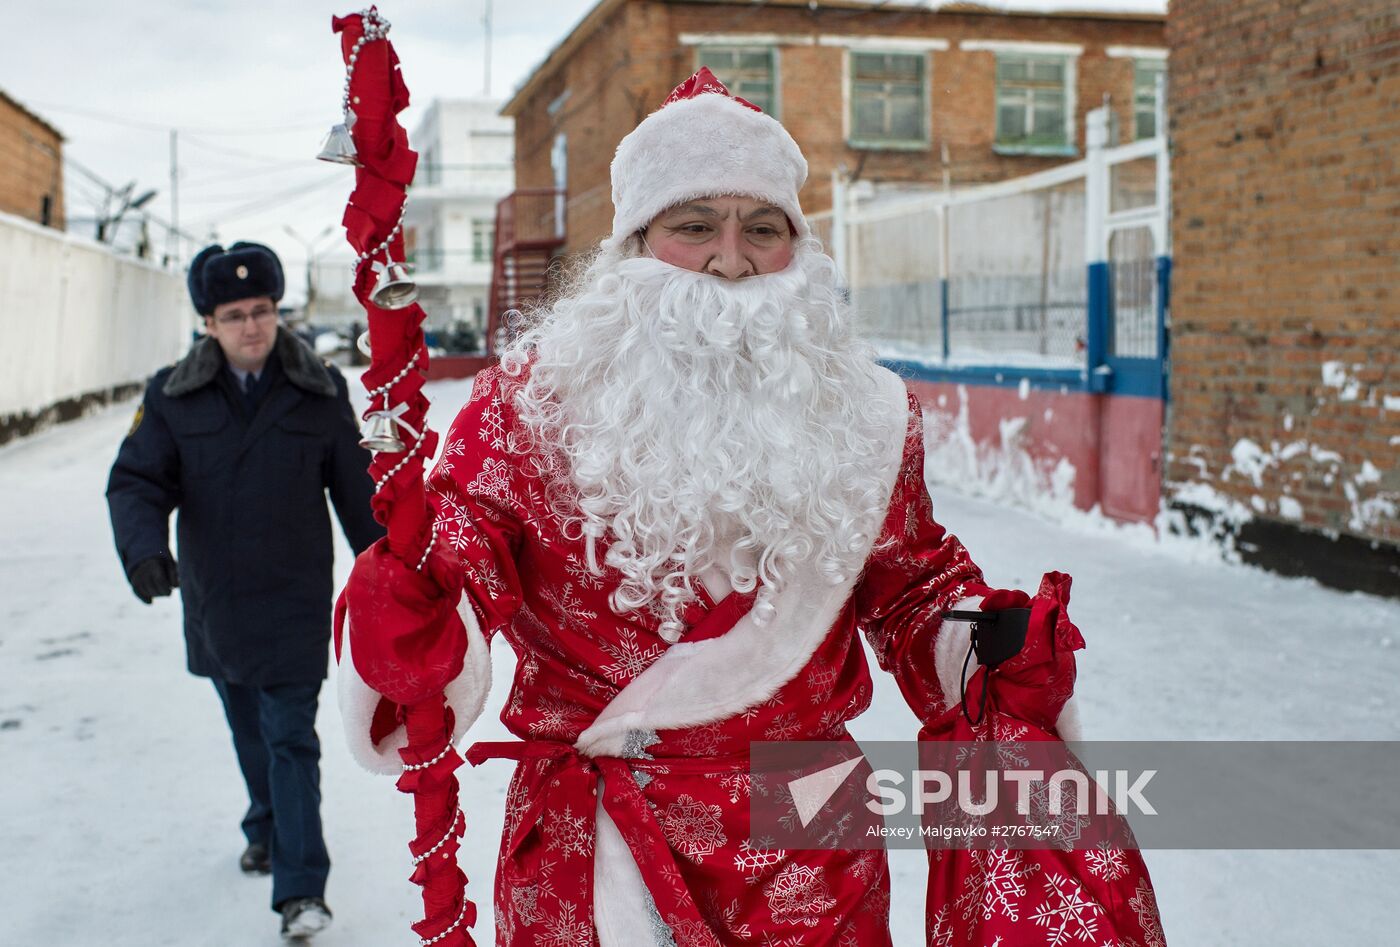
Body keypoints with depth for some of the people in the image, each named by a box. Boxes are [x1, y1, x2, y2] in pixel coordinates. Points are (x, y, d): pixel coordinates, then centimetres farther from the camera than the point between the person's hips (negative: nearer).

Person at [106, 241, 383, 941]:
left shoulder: (320, 393, -4)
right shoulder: (174, 397, -3)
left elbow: (357, 491, 2)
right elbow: (136, 481, -6)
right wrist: (145, 547, -27)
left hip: (294, 599, -3)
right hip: (213, 597, 3)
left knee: (292, 738, -6)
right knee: (248, 729, 20)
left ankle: (300, 888, -3)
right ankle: (268, 828, 43)